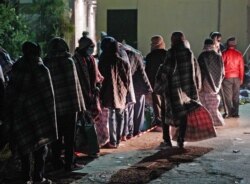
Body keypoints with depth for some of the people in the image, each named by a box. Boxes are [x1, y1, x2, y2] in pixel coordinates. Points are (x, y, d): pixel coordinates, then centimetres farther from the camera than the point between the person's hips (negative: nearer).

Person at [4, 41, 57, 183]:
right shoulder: (41, 69, -9)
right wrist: (50, 115, 0)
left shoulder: (16, 68, 4)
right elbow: (48, 95, -8)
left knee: (24, 145, 10)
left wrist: (9, 113, 13)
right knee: (40, 146, 6)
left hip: (18, 111, 4)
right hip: (36, 111, -4)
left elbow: (10, 91, 7)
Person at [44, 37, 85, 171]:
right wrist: (77, 104, -4)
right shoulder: (68, 61, -9)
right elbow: (74, 84, -9)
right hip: (69, 104, -3)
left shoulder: (46, 64, -1)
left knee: (56, 135, 13)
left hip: (53, 106, 3)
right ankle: (69, 163, 8)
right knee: (69, 136, 5)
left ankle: (57, 162, 19)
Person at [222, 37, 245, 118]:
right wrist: (241, 78, 12)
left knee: (228, 96, 3)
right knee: (236, 96, 8)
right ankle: (235, 113, 10)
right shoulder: (239, 54, 1)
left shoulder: (224, 53, -6)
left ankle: (229, 112, 0)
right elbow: (241, 67, 3)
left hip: (227, 77, -3)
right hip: (237, 77, 3)